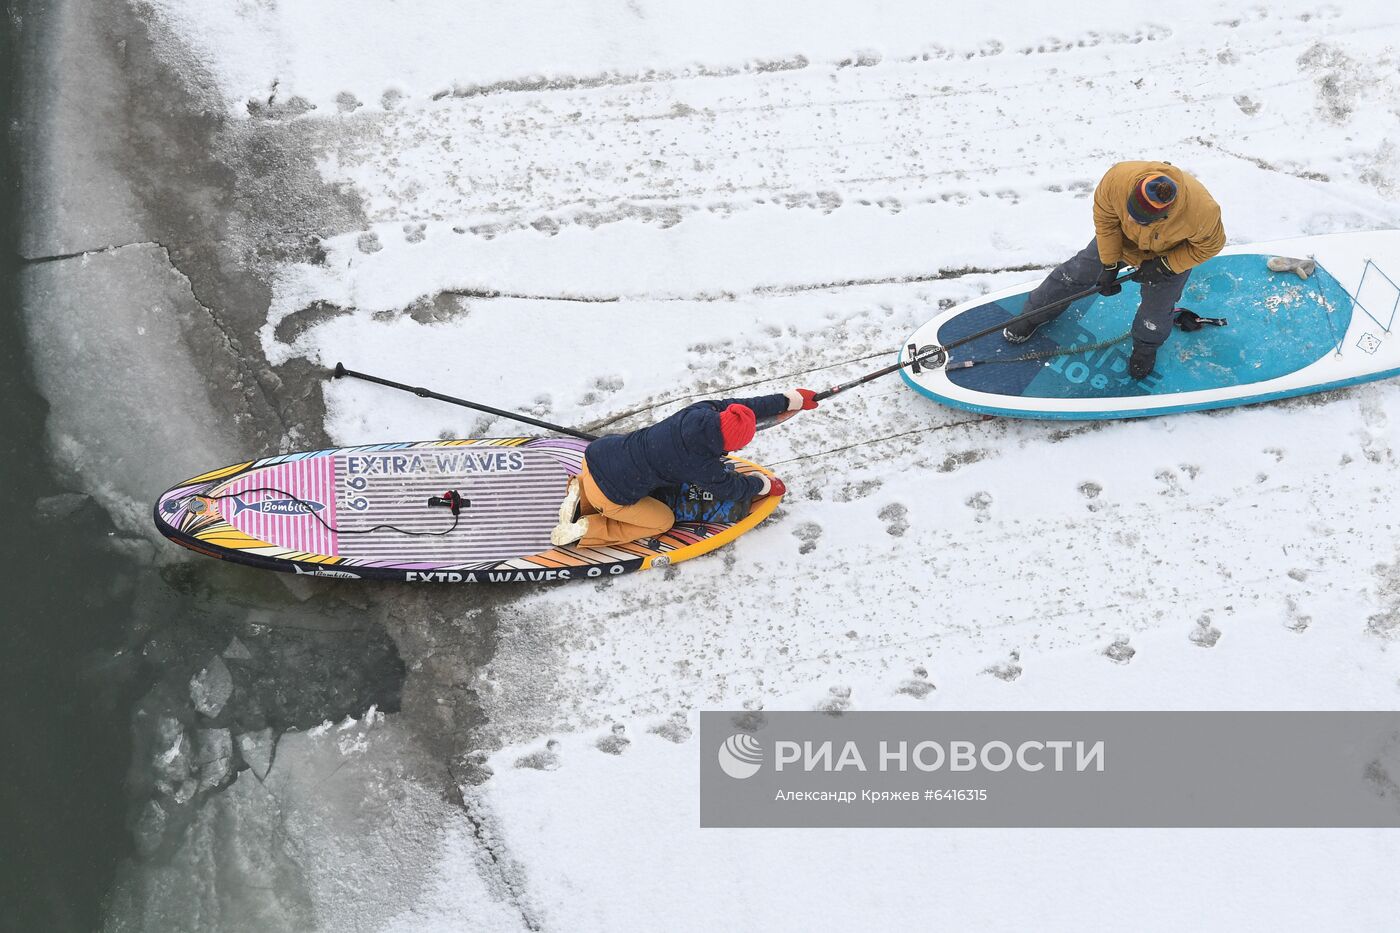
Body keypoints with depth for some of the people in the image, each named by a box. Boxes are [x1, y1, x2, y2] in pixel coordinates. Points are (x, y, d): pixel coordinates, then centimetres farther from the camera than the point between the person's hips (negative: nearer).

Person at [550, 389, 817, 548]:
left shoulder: (700, 411, -6)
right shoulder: (699, 465, -21)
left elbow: (748, 407, 8)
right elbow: (729, 488, 0)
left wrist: (790, 400, 16)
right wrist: (765, 485, 17)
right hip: (609, 494, -7)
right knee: (663, 521, 15)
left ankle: (582, 496, 16)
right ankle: (588, 530, 1)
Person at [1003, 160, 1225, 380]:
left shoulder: (1203, 212, -45)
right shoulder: (1117, 178, -41)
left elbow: (1209, 244, -21)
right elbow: (1105, 216, -20)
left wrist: (1164, 265, -25)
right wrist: (1109, 264, -16)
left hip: (1172, 254, -2)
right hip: (1122, 239, 2)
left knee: (1154, 317, 5)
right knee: (1076, 273, 10)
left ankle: (1146, 347, 41)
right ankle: (1033, 316, 35)